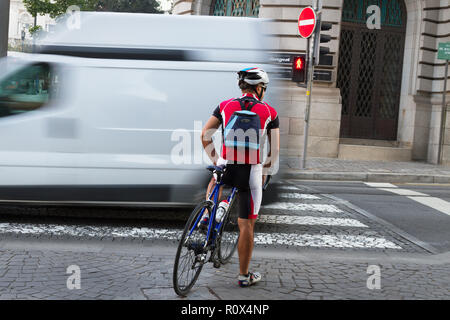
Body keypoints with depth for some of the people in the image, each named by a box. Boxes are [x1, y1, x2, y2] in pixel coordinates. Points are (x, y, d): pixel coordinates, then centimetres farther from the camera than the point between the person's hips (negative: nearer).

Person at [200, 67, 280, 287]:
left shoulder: (225, 106, 5)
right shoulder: (269, 112, 3)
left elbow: (205, 135, 2)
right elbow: (275, 150, 3)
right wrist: (264, 172, 17)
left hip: (226, 168, 2)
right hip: (251, 173, -2)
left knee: (215, 179, 40)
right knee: (247, 225, 8)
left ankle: (207, 215, 21)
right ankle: (244, 275, 16)